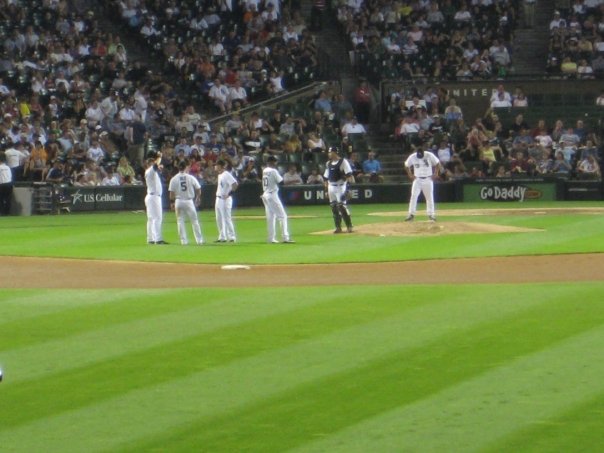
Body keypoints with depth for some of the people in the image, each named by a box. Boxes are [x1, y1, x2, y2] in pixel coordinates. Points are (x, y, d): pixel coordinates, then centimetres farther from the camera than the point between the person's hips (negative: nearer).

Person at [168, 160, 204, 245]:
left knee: (180, 221, 8)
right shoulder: (190, 178, -5)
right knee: (194, 220, 8)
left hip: (178, 201, 1)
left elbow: (172, 192, -4)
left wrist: (172, 202, 9)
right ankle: (199, 240, 9)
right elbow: (198, 189, 3)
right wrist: (198, 198, 20)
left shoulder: (174, 179, -4)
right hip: (189, 201, -1)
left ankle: (184, 240, 4)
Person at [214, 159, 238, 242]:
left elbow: (235, 184, -24)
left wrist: (229, 194, -24)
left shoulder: (226, 175, -16)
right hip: (219, 198, 10)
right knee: (219, 219, 11)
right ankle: (222, 237, 17)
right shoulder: (219, 175, 14)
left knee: (227, 218, -8)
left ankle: (231, 237, -3)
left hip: (225, 199, -10)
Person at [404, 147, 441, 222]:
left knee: (429, 197, 4)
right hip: (417, 180, 0)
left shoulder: (429, 155, -14)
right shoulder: (412, 157, -10)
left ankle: (431, 214, 13)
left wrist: (435, 174, -5)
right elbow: (407, 166, 7)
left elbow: (437, 164, -1)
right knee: (413, 196, -10)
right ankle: (411, 214, -9)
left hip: (428, 179, 0)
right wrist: (410, 175, 1)